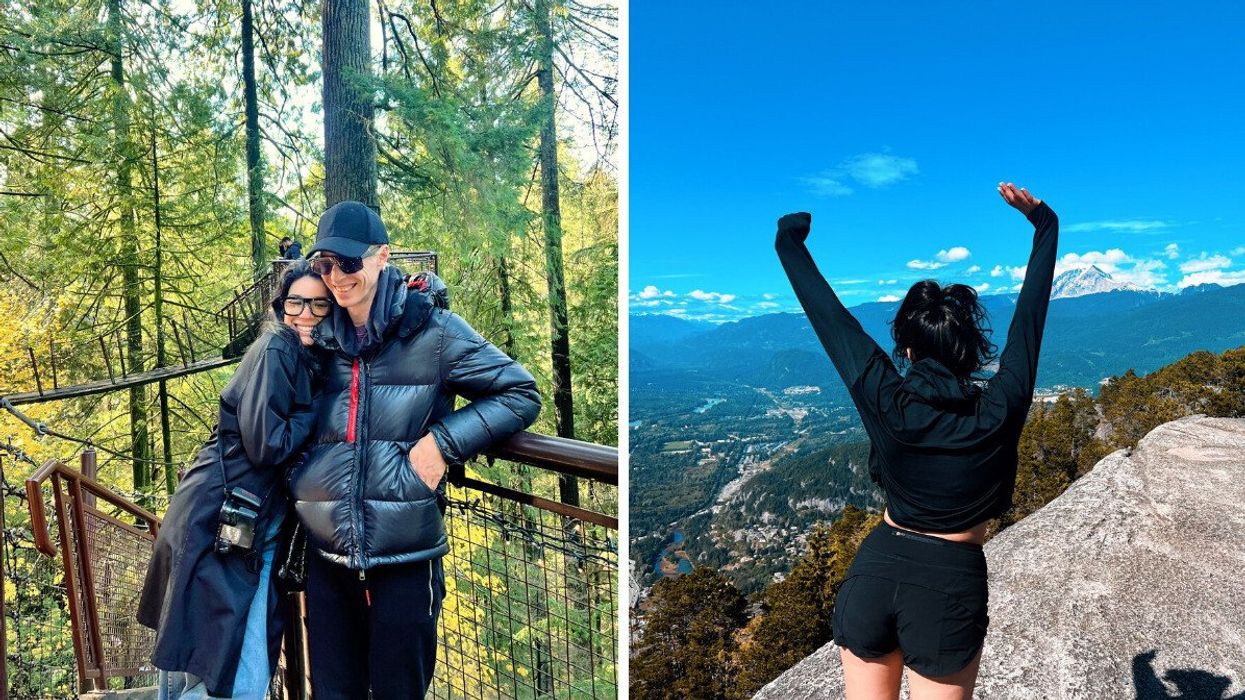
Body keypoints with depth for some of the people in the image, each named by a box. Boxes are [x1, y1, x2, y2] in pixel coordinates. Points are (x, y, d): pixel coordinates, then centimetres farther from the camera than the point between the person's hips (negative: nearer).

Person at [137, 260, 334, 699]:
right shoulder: (276, 350, -14)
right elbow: (266, 443, -21)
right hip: (219, 529, -8)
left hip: (256, 534, 8)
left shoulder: (314, 362, 11)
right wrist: (319, 413, -11)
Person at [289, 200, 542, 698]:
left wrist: (443, 440, -15)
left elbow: (521, 395, -5)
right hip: (326, 559, 4)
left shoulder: (432, 330, -7)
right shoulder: (320, 339, 8)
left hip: (405, 560, -4)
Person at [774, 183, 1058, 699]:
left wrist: (790, 238, 7)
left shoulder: (883, 400, -12)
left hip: (875, 571, 1)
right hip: (950, 585, -1)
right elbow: (1030, 315, -1)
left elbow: (829, 315, -4)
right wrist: (1044, 224, 10)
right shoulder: (1000, 413, -11)